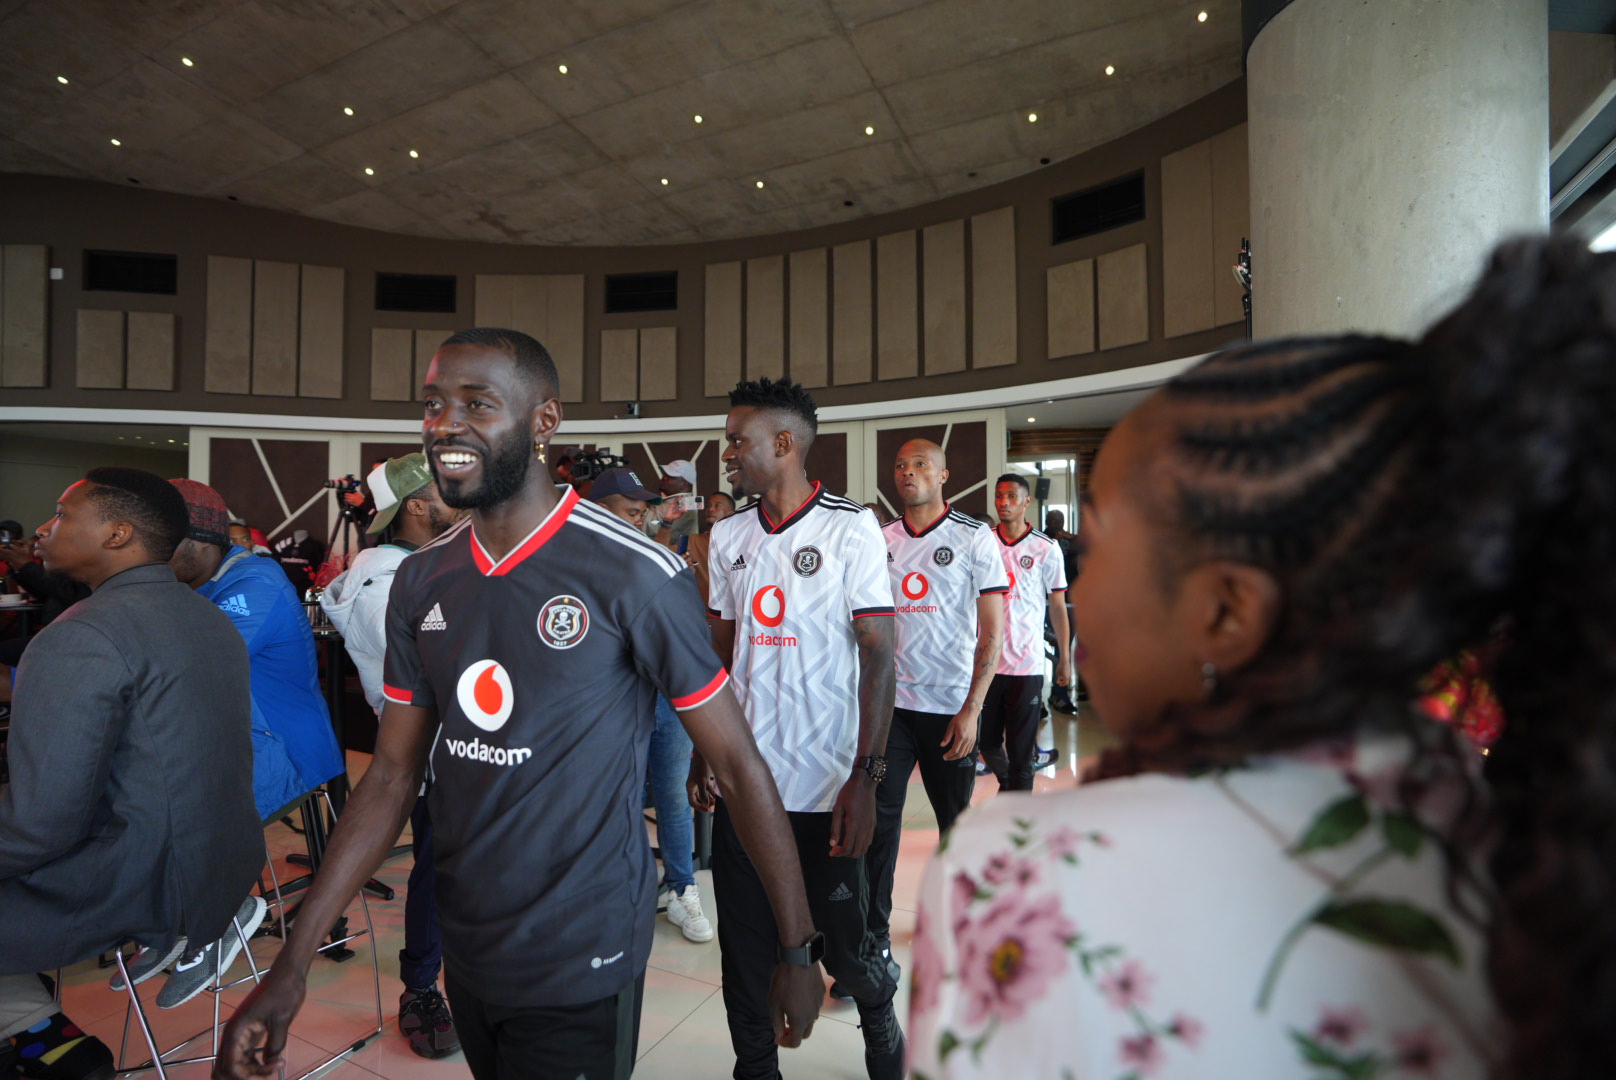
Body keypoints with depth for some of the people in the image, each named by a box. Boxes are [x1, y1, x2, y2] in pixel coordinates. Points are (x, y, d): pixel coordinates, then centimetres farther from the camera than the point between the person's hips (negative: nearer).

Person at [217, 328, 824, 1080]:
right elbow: (392, 775, 3)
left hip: (582, 965, -6)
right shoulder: (420, 581, -2)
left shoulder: (634, 575, -21)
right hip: (465, 953, 7)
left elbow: (738, 764, -15)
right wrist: (292, 965, -1)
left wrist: (796, 949, -11)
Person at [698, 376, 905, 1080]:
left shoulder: (850, 529, -9)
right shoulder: (728, 537, 6)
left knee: (845, 942, 10)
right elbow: (720, 650, 12)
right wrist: (703, 752, 7)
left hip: (824, 784, -4)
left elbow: (878, 655, -11)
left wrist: (866, 777, -16)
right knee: (745, 949, 14)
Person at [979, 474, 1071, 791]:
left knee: (1020, 751, 3)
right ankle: (1006, 783, 43)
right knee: (987, 743, 14)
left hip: (1027, 664, -2)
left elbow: (1057, 607, 5)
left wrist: (1064, 659, 3)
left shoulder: (1045, 548, 0)